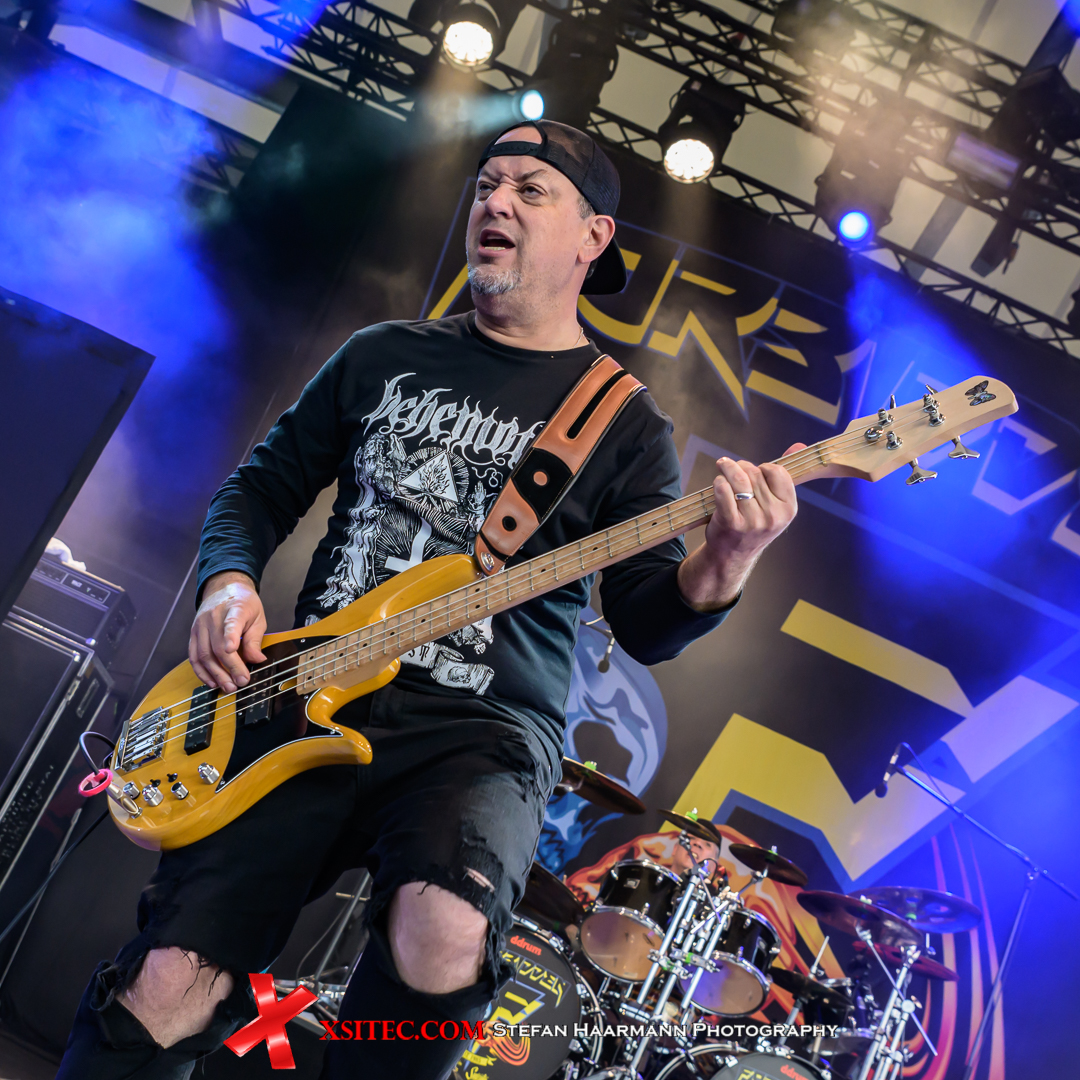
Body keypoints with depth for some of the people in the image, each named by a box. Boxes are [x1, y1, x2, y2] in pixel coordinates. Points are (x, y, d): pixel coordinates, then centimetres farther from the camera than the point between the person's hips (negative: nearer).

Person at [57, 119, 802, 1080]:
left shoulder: (625, 423, 6)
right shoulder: (386, 354, 15)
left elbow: (644, 623, 1)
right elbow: (264, 485, 21)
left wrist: (723, 567, -22)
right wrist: (229, 586, 0)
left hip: (484, 736, -2)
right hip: (310, 701, 3)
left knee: (445, 933, -33)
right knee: (170, 984, -12)